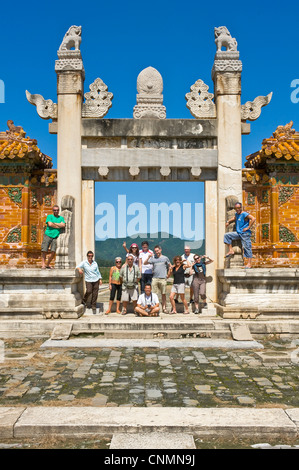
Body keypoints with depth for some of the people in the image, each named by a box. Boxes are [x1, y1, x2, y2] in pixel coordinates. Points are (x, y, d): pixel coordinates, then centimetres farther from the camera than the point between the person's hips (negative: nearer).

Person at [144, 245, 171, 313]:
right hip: (155, 278, 1)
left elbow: (170, 266, 16)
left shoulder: (165, 258, 7)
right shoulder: (153, 258, 9)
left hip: (163, 279, -1)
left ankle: (164, 307, 11)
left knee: (163, 294, 4)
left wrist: (168, 274, 7)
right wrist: (148, 257, -10)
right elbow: (145, 263, 4)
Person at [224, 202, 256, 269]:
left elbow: (253, 219, -24)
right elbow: (234, 218, 37)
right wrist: (228, 222, 22)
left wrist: (248, 227, -21)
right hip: (238, 233, 8)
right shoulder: (236, 214, 13)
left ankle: (249, 263, -1)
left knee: (246, 247, -5)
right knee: (226, 235, -2)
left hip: (245, 233, -8)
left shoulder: (244, 214, -13)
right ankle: (231, 251, 1)